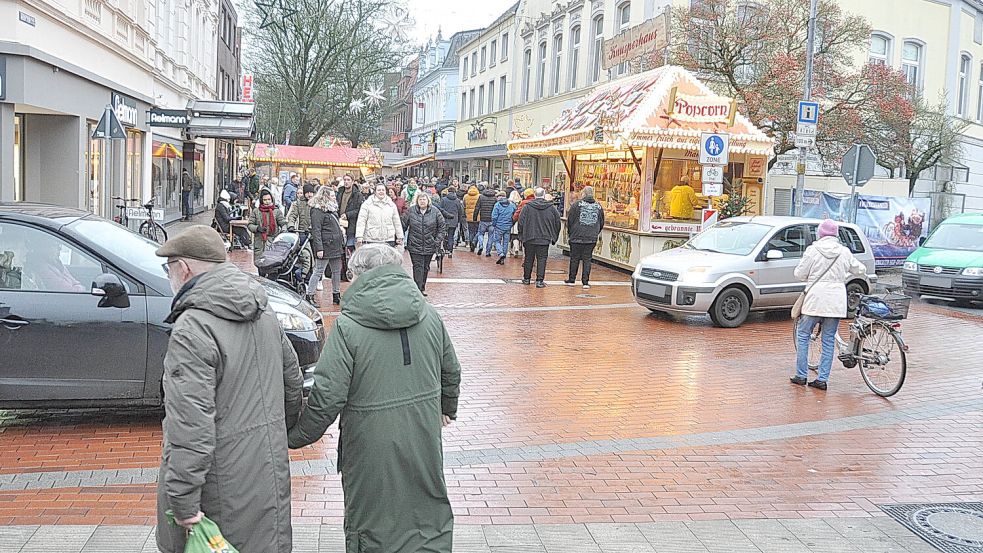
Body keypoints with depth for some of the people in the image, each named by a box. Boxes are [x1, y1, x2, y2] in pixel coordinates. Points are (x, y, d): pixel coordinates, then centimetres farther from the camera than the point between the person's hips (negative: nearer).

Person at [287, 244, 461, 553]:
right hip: (424, 443, 5)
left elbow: (327, 395, -18)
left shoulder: (347, 326, -17)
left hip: (373, 449, -4)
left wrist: (298, 437, -3)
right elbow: (451, 372, 10)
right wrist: (447, 409, 30)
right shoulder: (429, 316, -1)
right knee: (430, 509, 25)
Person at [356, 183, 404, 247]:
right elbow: (361, 221, -1)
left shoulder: (391, 205, 14)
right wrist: (359, 237, -9)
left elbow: (397, 222, 19)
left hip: (389, 240, 3)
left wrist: (400, 237, 17)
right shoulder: (367, 204, 3)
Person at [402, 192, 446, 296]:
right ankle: (418, 290, -9)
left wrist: (438, 240, -2)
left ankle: (422, 287, 28)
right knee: (418, 267, -8)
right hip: (414, 245, -2)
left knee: (425, 268, 13)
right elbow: (403, 225, 5)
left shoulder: (435, 212, -1)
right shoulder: (410, 211, -2)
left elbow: (442, 226, 5)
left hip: (429, 246, 2)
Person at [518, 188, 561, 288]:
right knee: (542, 259, 2)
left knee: (529, 258, 13)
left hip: (529, 238, 0)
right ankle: (539, 280, -6)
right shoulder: (551, 208, 0)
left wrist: (521, 236, 8)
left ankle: (526, 278, 23)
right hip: (545, 239, 0)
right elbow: (557, 222, 7)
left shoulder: (528, 207, -4)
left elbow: (521, 222, -3)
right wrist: (554, 237, 16)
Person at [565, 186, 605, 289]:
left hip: (577, 237, -2)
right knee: (587, 259, 6)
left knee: (574, 258, 9)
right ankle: (585, 282, 3)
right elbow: (601, 223, 13)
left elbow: (569, 221, -2)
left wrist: (570, 233, 12)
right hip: (592, 239, 2)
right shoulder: (598, 207, 6)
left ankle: (571, 280, 17)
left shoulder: (577, 205, -5)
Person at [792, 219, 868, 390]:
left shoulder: (813, 250, -6)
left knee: (802, 335, 11)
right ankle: (822, 379, 9)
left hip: (815, 299, -3)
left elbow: (799, 274, -3)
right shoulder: (844, 252, 3)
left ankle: (801, 375, 10)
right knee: (829, 340, 10)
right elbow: (861, 270, 16)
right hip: (836, 302, 3)